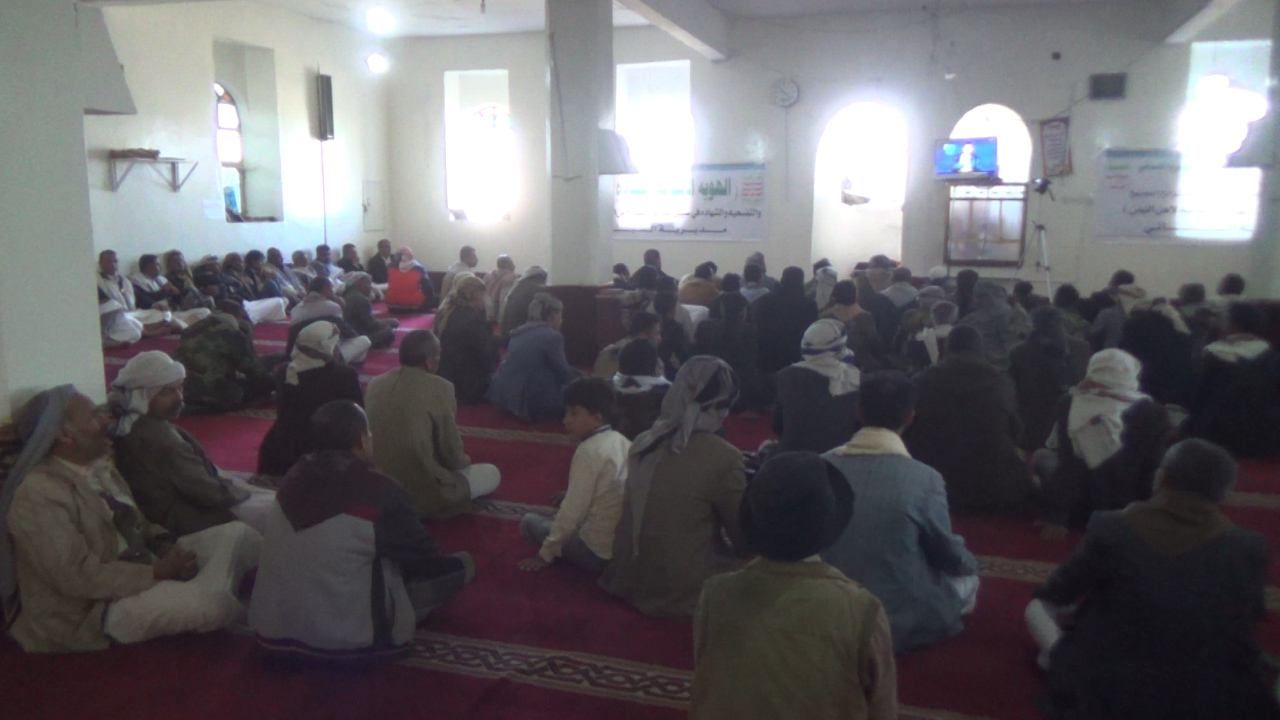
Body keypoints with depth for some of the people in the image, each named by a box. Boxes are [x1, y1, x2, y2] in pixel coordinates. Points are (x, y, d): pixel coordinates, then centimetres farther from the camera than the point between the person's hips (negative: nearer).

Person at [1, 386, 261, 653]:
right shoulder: (37, 494, -19)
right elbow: (79, 576, -25)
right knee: (208, 604, -28)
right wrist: (158, 572, -22)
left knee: (236, 534, -2)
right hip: (90, 610, -9)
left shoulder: (100, 466, 9)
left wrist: (166, 546, -6)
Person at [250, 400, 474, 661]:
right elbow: (426, 560, -7)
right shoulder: (379, 492, -22)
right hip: (344, 638, -6)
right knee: (463, 564, 4)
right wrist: (460, 565, 15)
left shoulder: (294, 477, -3)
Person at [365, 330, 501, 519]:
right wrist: (464, 461, 12)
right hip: (423, 494, -7)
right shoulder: (439, 388, -17)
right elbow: (451, 453, -13)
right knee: (492, 473, 15)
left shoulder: (375, 384, 1)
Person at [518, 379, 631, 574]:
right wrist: (568, 496, 19)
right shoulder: (622, 442, 4)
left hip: (599, 553, -7)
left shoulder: (589, 450, -18)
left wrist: (545, 554, -8)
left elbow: (572, 512, -17)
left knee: (529, 521, 8)